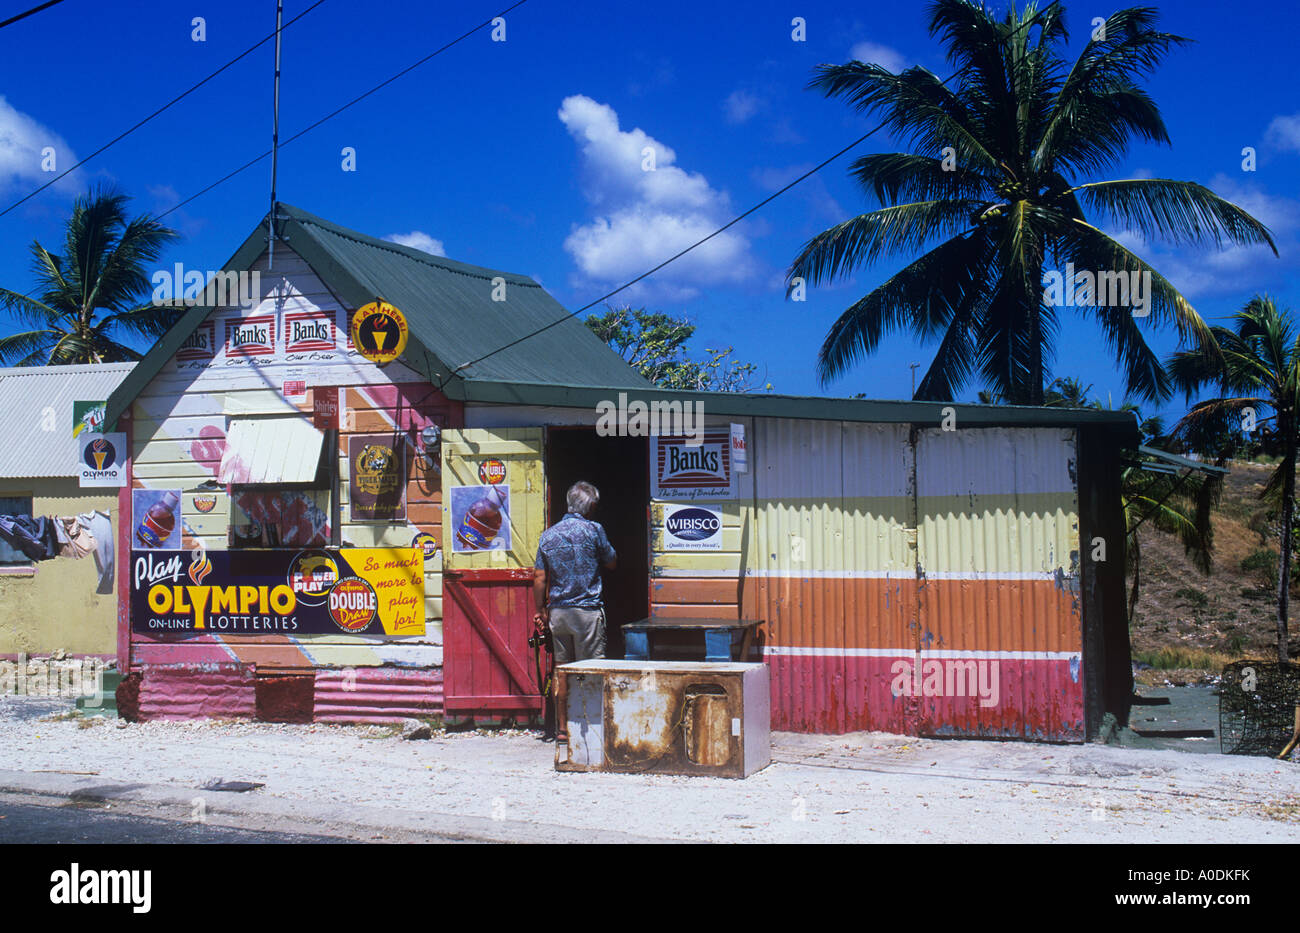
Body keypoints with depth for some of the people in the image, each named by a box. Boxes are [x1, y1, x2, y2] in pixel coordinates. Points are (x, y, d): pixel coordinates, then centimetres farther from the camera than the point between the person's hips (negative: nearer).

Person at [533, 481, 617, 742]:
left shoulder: (548, 535, 6)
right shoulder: (593, 530, -6)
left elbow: (540, 578, 5)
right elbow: (612, 563, 6)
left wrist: (540, 610, 13)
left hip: (557, 612, 4)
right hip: (587, 610, -4)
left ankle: (562, 729, 14)